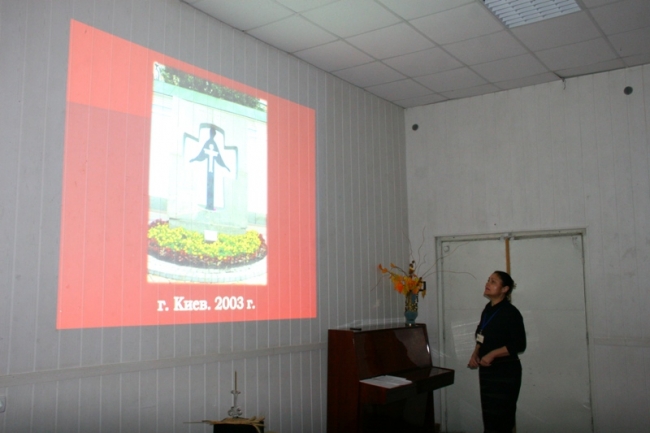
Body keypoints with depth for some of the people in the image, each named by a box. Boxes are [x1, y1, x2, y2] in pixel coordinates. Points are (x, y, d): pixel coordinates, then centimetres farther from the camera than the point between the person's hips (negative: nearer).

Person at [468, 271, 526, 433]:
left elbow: (519, 345, -18)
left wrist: (492, 354, -23)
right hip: (487, 370, 8)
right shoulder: (487, 310, 9)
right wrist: (475, 355, 2)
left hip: (505, 372, -8)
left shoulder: (510, 312, -14)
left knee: (500, 420, -3)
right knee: (489, 417, 14)